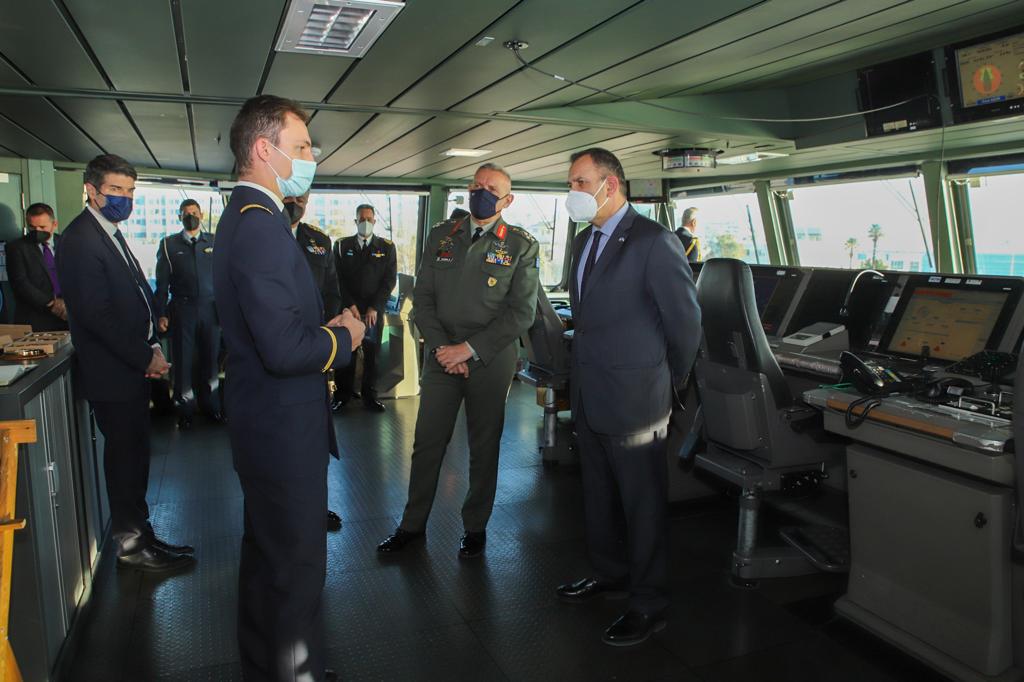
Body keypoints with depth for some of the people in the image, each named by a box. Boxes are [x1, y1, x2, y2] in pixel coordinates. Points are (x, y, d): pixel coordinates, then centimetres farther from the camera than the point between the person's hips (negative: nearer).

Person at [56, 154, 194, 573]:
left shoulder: (111, 235, 14)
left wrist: (152, 347, 4)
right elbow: (96, 314, -22)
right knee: (125, 457, 2)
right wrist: (145, 357, -16)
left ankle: (139, 534, 29)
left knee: (133, 456, 16)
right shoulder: (81, 239, -16)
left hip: (132, 367, 9)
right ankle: (131, 546, 16)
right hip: (111, 373, -9)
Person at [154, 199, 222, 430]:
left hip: (210, 309, 1)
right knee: (182, 361, 4)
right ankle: (185, 410, 17)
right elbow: (162, 283, 4)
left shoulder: (214, 242, 9)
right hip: (182, 310, -1)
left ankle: (210, 405, 22)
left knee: (210, 359, 8)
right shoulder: (169, 244, 6)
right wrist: (160, 314, -2)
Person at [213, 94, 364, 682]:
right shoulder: (261, 225, -23)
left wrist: (325, 329, 4)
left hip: (264, 423, 11)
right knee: (298, 565, 4)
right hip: (285, 427, -11)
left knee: (267, 555, 24)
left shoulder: (245, 217, 11)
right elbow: (284, 349, -30)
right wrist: (343, 337, -13)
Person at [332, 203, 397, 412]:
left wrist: (374, 308, -8)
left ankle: (370, 395, 12)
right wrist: (350, 306, -8)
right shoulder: (342, 245, 9)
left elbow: (390, 280, 1)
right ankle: (343, 393, 12)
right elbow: (339, 279, 3)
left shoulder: (387, 247, 7)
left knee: (372, 354, 2)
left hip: (374, 311, 0)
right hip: (348, 309, 0)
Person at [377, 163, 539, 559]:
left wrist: (468, 349, -14)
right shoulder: (441, 236, 7)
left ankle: (475, 528, 27)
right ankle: (412, 525, 25)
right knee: (426, 444, 9)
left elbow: (522, 312, -9)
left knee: (484, 448, 10)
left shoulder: (522, 246, -3)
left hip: (490, 360, -2)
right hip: (441, 357, 3)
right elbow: (422, 298, 6)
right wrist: (440, 347, -8)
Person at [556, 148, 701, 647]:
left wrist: (670, 382, -1)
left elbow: (686, 319, -12)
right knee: (598, 495, 21)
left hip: (633, 399, -8)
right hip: (588, 395, 8)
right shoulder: (584, 240, 11)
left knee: (643, 504, 6)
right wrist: (584, 371, 15)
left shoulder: (654, 242, -15)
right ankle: (610, 572, 41)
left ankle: (648, 604, 22)